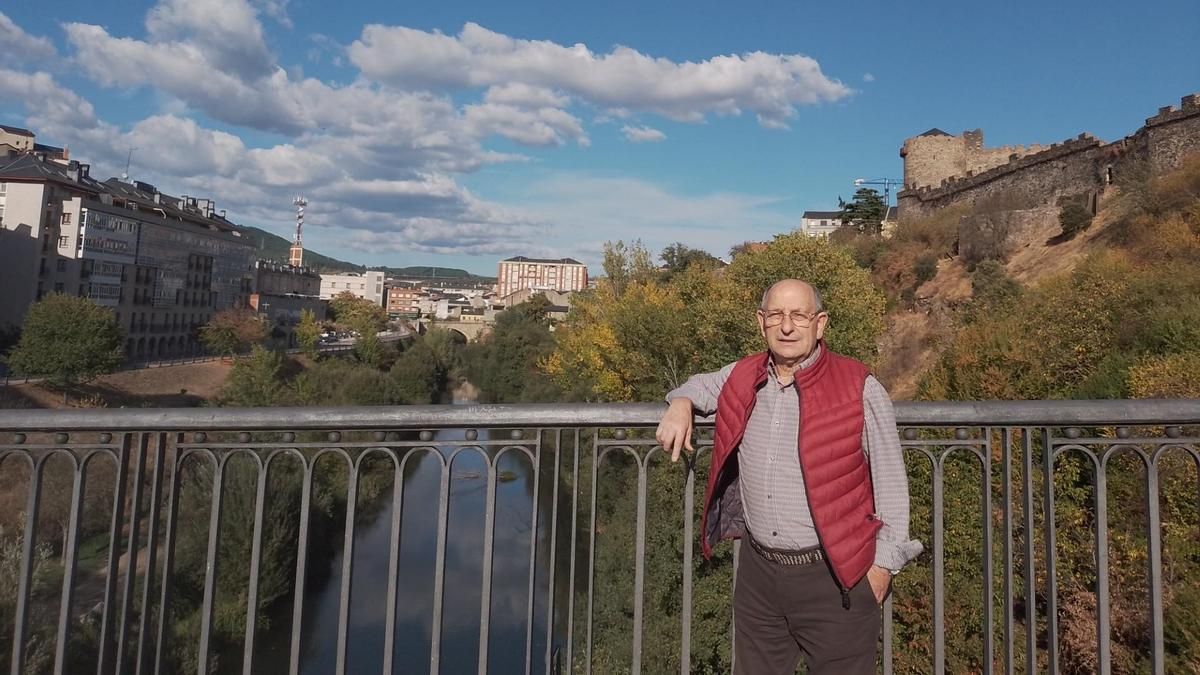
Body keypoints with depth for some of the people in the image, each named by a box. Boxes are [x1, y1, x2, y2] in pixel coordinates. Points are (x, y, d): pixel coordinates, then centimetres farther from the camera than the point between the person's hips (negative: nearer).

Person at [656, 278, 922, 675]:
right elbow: (702, 385, 25)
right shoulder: (741, 379, 2)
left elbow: (890, 483, -4)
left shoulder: (860, 390, -11)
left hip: (835, 577, -4)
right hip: (758, 571, 4)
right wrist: (681, 404, 3)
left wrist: (882, 565, -4)